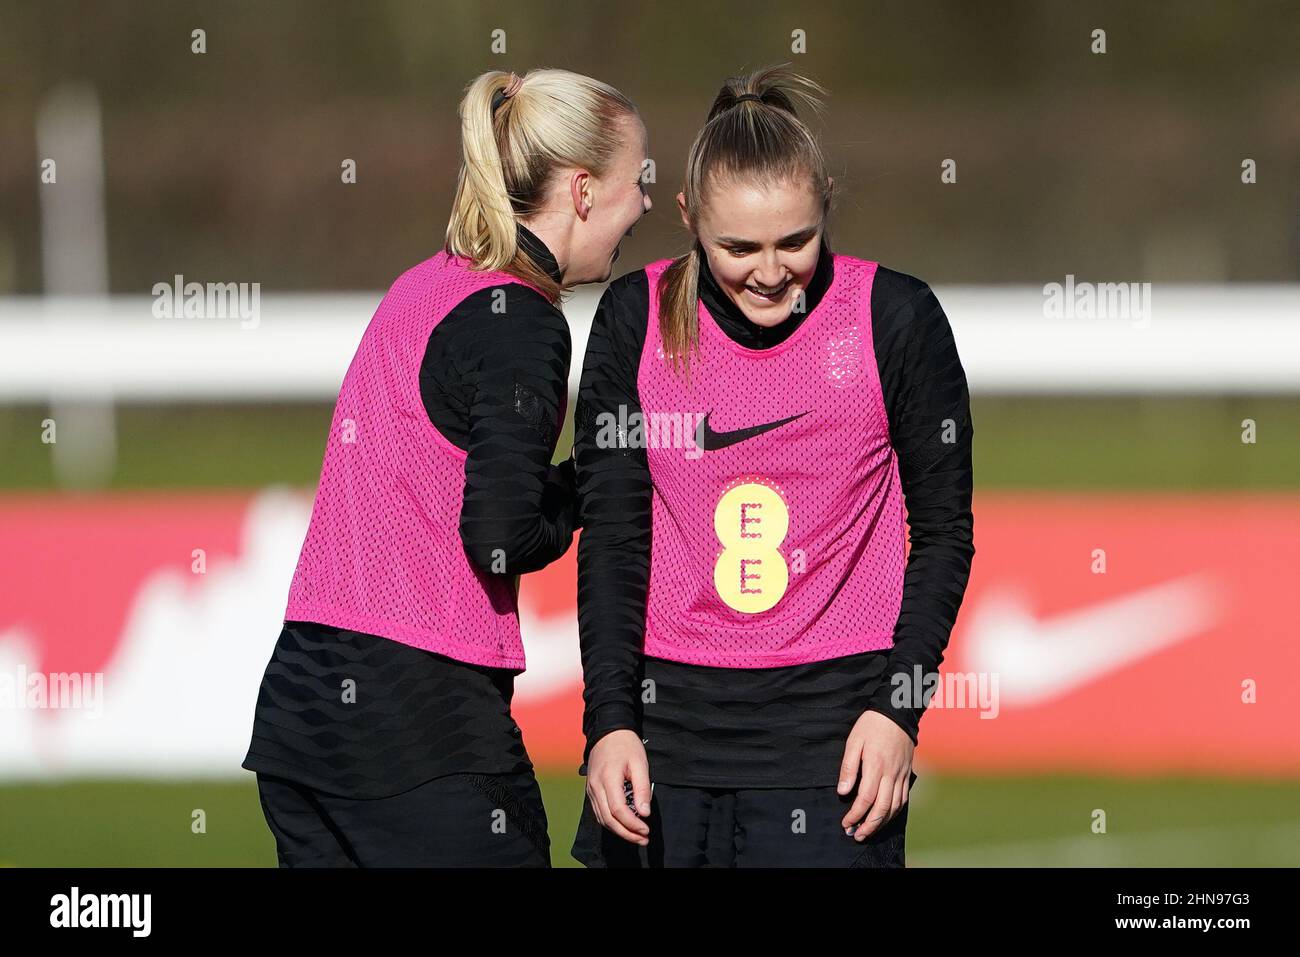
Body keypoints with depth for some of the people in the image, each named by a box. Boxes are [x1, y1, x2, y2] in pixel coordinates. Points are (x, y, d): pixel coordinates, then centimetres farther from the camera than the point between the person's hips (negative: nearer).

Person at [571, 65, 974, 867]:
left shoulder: (896, 318, -5)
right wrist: (610, 719, -4)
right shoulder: (635, 320, 0)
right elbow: (611, 537, 4)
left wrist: (897, 710, -5)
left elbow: (945, 529, 3)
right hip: (668, 711, 3)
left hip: (833, 711, -2)